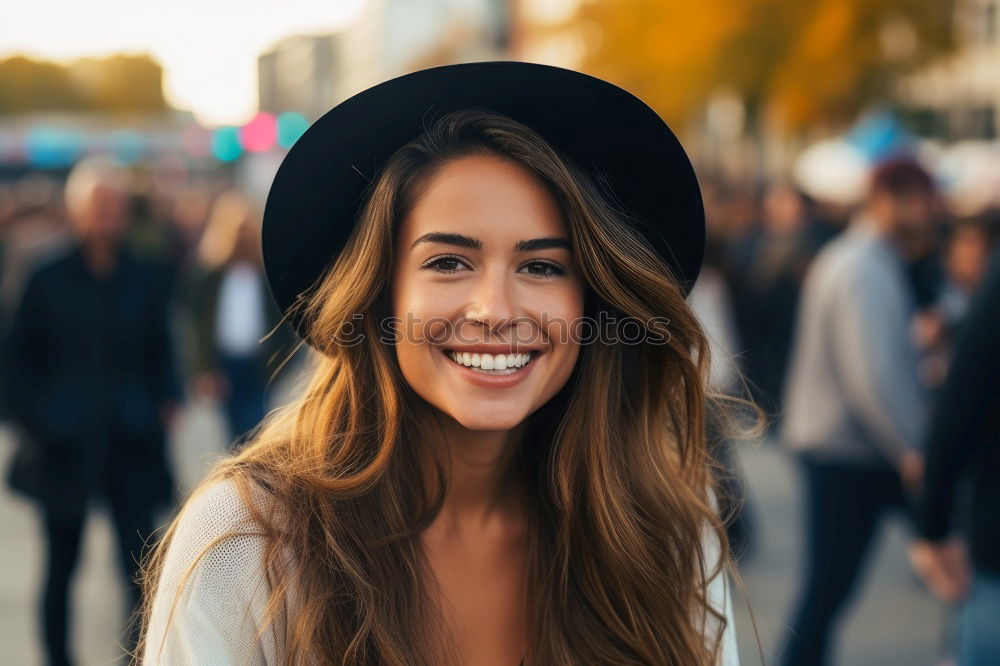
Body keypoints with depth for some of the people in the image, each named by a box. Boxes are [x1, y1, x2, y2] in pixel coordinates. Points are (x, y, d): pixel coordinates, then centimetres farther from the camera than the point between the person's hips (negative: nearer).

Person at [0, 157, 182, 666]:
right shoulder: (49, 280, -1)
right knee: (61, 562, 12)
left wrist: (165, 400, -3)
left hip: (130, 443, 0)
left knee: (140, 563, -6)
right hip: (65, 445, 0)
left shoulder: (146, 280, 4)